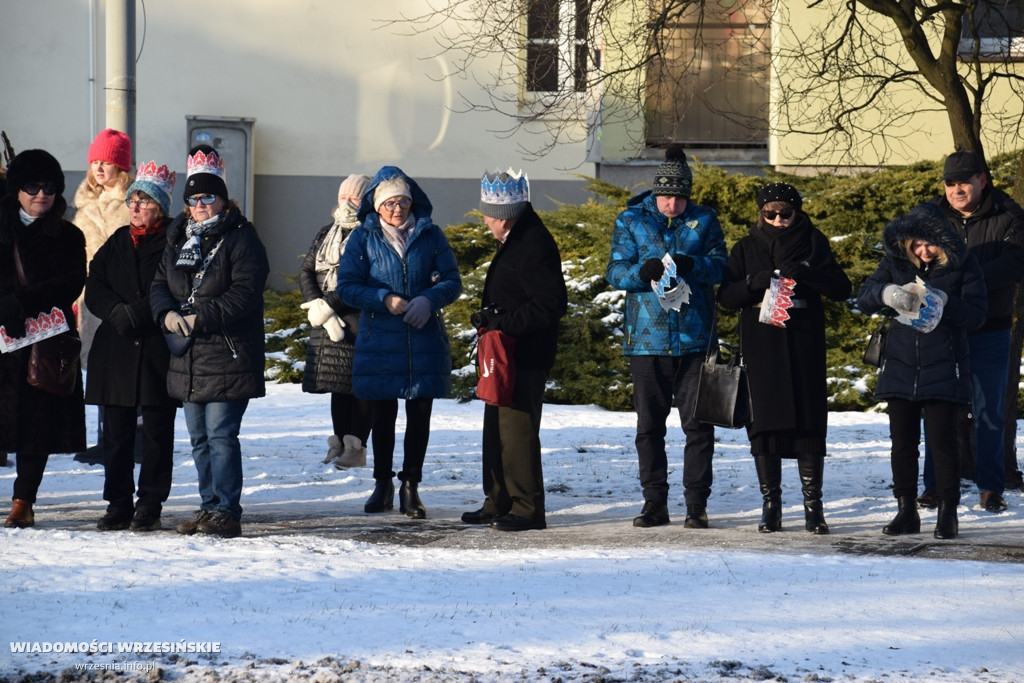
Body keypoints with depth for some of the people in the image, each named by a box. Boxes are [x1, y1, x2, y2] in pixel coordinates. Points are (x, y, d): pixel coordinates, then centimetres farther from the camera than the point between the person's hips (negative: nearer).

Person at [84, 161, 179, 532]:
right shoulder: (116, 243, 15)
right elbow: (94, 287, 8)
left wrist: (137, 313, -19)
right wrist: (117, 312, -10)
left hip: (159, 350, -5)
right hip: (116, 351, 5)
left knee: (157, 432, 1)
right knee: (116, 431, 5)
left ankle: (150, 505, 7)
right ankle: (118, 504, 11)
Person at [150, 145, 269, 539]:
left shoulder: (241, 239, -6)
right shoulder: (178, 239, 16)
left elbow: (245, 294, -15)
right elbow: (159, 285, 15)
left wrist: (200, 318, -20)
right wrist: (167, 314, -8)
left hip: (227, 356, -7)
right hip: (187, 358, 7)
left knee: (221, 436, -11)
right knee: (199, 439, 12)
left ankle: (226, 512, -10)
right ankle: (209, 506, 20)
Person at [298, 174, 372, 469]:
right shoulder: (326, 233, 16)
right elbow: (306, 271, 11)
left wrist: (328, 304, -16)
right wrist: (316, 306, -6)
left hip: (360, 321, -6)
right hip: (329, 323, 6)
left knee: (360, 384, -4)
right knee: (337, 385, 10)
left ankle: (356, 446, -2)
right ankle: (339, 443, 15)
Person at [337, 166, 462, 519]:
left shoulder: (430, 235, 5)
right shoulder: (363, 238, 3)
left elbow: (452, 281, 4)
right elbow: (347, 287, -1)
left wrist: (429, 300, -17)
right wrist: (385, 300, -16)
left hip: (425, 341, 0)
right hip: (379, 341, 0)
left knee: (420, 413, 0)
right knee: (383, 414, 7)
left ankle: (411, 486, 8)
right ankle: (383, 484, 20)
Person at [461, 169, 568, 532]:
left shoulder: (534, 246, -20)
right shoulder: (515, 239, 13)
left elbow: (552, 304, -24)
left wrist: (502, 322, -21)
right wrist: (490, 316, 8)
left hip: (526, 357, -11)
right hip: (507, 353, 11)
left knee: (517, 429, -9)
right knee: (497, 429, 16)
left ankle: (528, 508, -5)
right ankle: (499, 503, 24)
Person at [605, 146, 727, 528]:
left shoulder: (704, 221, 7)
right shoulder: (630, 222, 6)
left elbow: (720, 265, -2)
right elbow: (615, 272, 0)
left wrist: (692, 265, -23)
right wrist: (642, 272, -22)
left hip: (694, 337, -1)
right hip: (647, 337, 1)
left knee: (698, 422, -2)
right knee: (649, 424, 6)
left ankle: (697, 504, 4)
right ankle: (655, 503, 13)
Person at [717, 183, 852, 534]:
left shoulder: (813, 244, 6)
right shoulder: (746, 248, 10)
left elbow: (841, 289, -1)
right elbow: (726, 296, 5)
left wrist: (805, 273, -17)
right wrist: (755, 282, -14)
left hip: (805, 347, -1)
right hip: (761, 347, 1)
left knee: (809, 421, -5)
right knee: (764, 423, -2)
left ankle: (813, 505, -1)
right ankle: (770, 505, 4)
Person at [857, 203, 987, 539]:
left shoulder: (962, 265, -5)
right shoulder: (895, 261, 2)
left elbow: (976, 315, -7)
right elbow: (864, 298, -4)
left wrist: (945, 302, -25)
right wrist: (886, 293, -26)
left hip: (943, 366, -3)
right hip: (901, 365, 3)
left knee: (942, 439, -6)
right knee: (902, 441, 6)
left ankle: (948, 512, 2)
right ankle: (906, 510, 15)